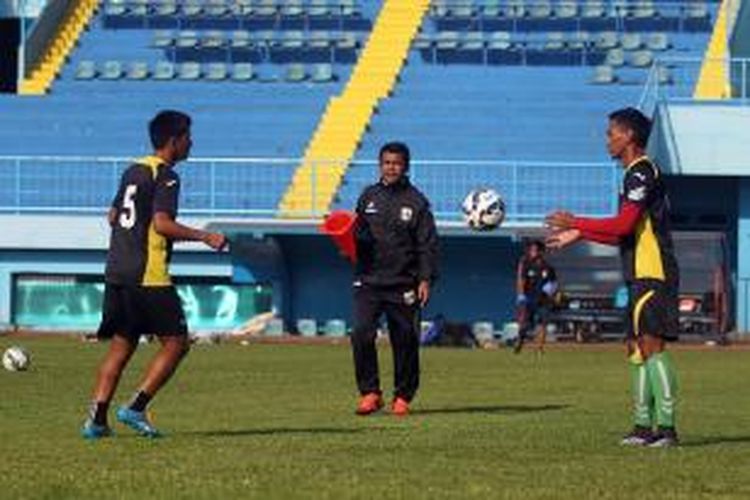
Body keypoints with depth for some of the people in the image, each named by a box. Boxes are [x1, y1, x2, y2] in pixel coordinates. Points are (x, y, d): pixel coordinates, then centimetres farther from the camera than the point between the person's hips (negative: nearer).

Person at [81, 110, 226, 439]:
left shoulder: (133, 171, 16)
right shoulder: (165, 176, -9)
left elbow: (113, 216, 25)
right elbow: (162, 223, -20)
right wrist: (204, 237, -17)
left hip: (117, 273, 9)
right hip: (148, 275, -9)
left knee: (121, 345, 11)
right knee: (176, 342, -1)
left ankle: (97, 418, 4)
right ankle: (136, 407, -8)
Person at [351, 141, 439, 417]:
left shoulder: (416, 202, 1)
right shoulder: (368, 197, 11)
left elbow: (428, 244, -2)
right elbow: (357, 234, 20)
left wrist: (425, 280, -10)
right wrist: (350, 240, -3)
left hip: (403, 285, -2)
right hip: (368, 281, 2)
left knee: (405, 341, 3)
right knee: (361, 333, -13)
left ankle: (403, 397, 17)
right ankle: (370, 392, -3)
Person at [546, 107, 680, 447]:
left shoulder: (641, 173, -11)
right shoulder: (638, 173, 20)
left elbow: (624, 225, -20)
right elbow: (625, 235, 24)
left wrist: (576, 224, -11)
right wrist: (579, 236, 23)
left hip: (652, 276, -10)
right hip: (642, 276, 10)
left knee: (651, 345, -13)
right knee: (637, 349, 10)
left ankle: (666, 428, -17)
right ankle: (644, 426, 12)